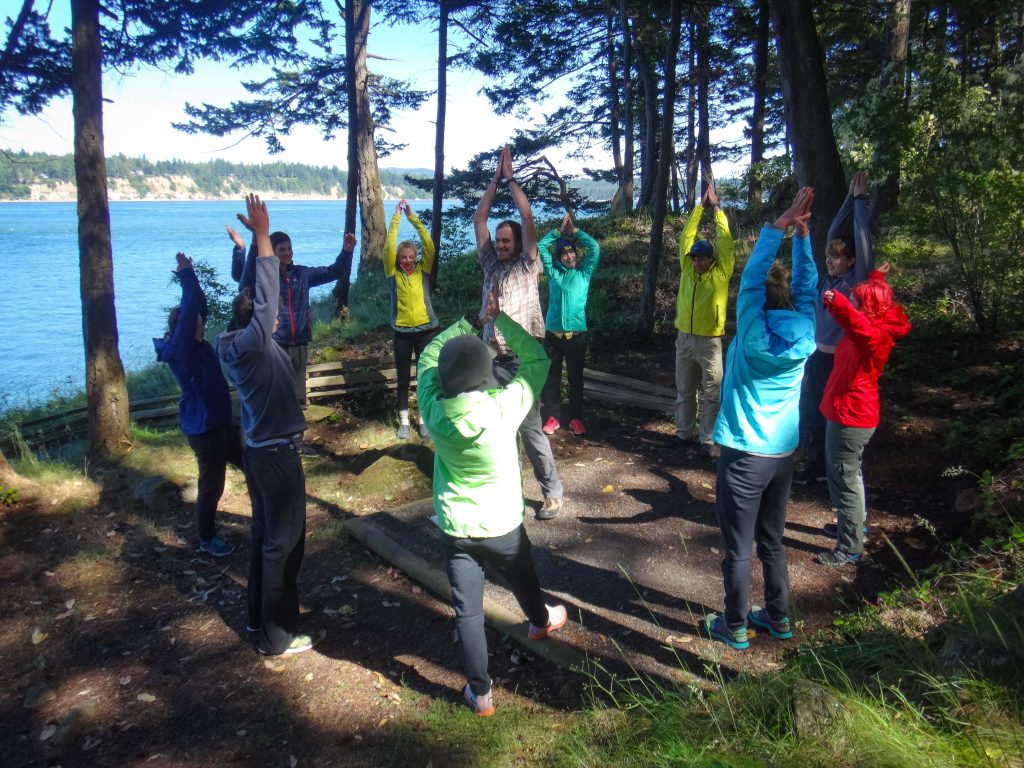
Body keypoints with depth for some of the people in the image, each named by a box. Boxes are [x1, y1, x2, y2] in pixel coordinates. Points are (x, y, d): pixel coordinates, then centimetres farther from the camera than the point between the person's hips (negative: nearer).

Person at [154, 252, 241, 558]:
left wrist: (188, 274, 2)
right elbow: (188, 311, -29)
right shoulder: (180, 349, -19)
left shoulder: (196, 345, 6)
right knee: (211, 485, 4)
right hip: (203, 428, -10)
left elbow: (198, 306, 9)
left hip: (220, 421, 10)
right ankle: (206, 539, 22)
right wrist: (187, 274, -25)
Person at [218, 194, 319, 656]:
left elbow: (256, 294, 10)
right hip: (278, 453, -10)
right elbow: (266, 296, -31)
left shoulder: (242, 345, 3)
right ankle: (276, 635, 13)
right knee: (283, 542, 1)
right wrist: (262, 237, -29)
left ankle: (259, 615, 35)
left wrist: (257, 243, 10)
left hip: (260, 450, 10)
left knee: (264, 534, 20)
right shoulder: (252, 344, -22)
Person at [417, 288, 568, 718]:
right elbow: (537, 360, -8)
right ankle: (540, 622, 59)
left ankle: (480, 692, 22)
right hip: (502, 526, 0)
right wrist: (499, 318, -4)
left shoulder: (434, 411, -17)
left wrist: (473, 319, 2)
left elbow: (427, 357, 0)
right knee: (524, 582, 29)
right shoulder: (505, 407, -24)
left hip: (455, 529, 0)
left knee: (467, 611, 11)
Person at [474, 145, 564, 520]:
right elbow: (478, 219, 13)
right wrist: (495, 179, 11)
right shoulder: (491, 265, 13)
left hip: (521, 358, -5)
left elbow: (527, 217, -7)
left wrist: (511, 178, 2)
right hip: (492, 359, 5)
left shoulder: (527, 267, 0)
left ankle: (552, 491, 7)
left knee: (530, 428, -4)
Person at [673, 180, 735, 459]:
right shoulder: (687, 269, 7)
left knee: (711, 393, 0)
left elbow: (725, 241, -7)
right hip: (684, 338, 5)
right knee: (684, 391, 13)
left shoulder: (720, 274, -3)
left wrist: (716, 208, -1)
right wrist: (700, 207, 10)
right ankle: (684, 433, 24)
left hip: (709, 341, -4)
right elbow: (686, 237, 9)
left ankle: (708, 441, 5)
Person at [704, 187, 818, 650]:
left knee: (738, 549, 7)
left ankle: (734, 628, 20)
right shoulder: (804, 335, -4)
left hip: (743, 456, -5)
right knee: (772, 542, 20)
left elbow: (752, 276, -15)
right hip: (783, 455, 5)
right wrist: (801, 231, 1)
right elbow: (807, 285, 5)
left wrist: (781, 224, -14)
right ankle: (778, 618, 33)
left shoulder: (752, 335, -15)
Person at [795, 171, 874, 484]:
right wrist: (849, 198, 9)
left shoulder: (857, 282, -11)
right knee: (810, 414, 14)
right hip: (818, 357, 7)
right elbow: (834, 232, 9)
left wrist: (860, 200, -11)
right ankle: (813, 464, 28)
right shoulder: (830, 277, 5)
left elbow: (862, 241, -17)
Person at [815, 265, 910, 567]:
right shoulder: (871, 328, 7)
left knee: (846, 477, -3)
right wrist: (876, 279, 38)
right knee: (846, 474, 24)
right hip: (845, 413, 11)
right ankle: (852, 526, 41)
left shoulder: (875, 335, -23)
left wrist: (837, 303, -66)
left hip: (851, 418, -11)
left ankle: (850, 547, 6)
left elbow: (857, 323, -49)